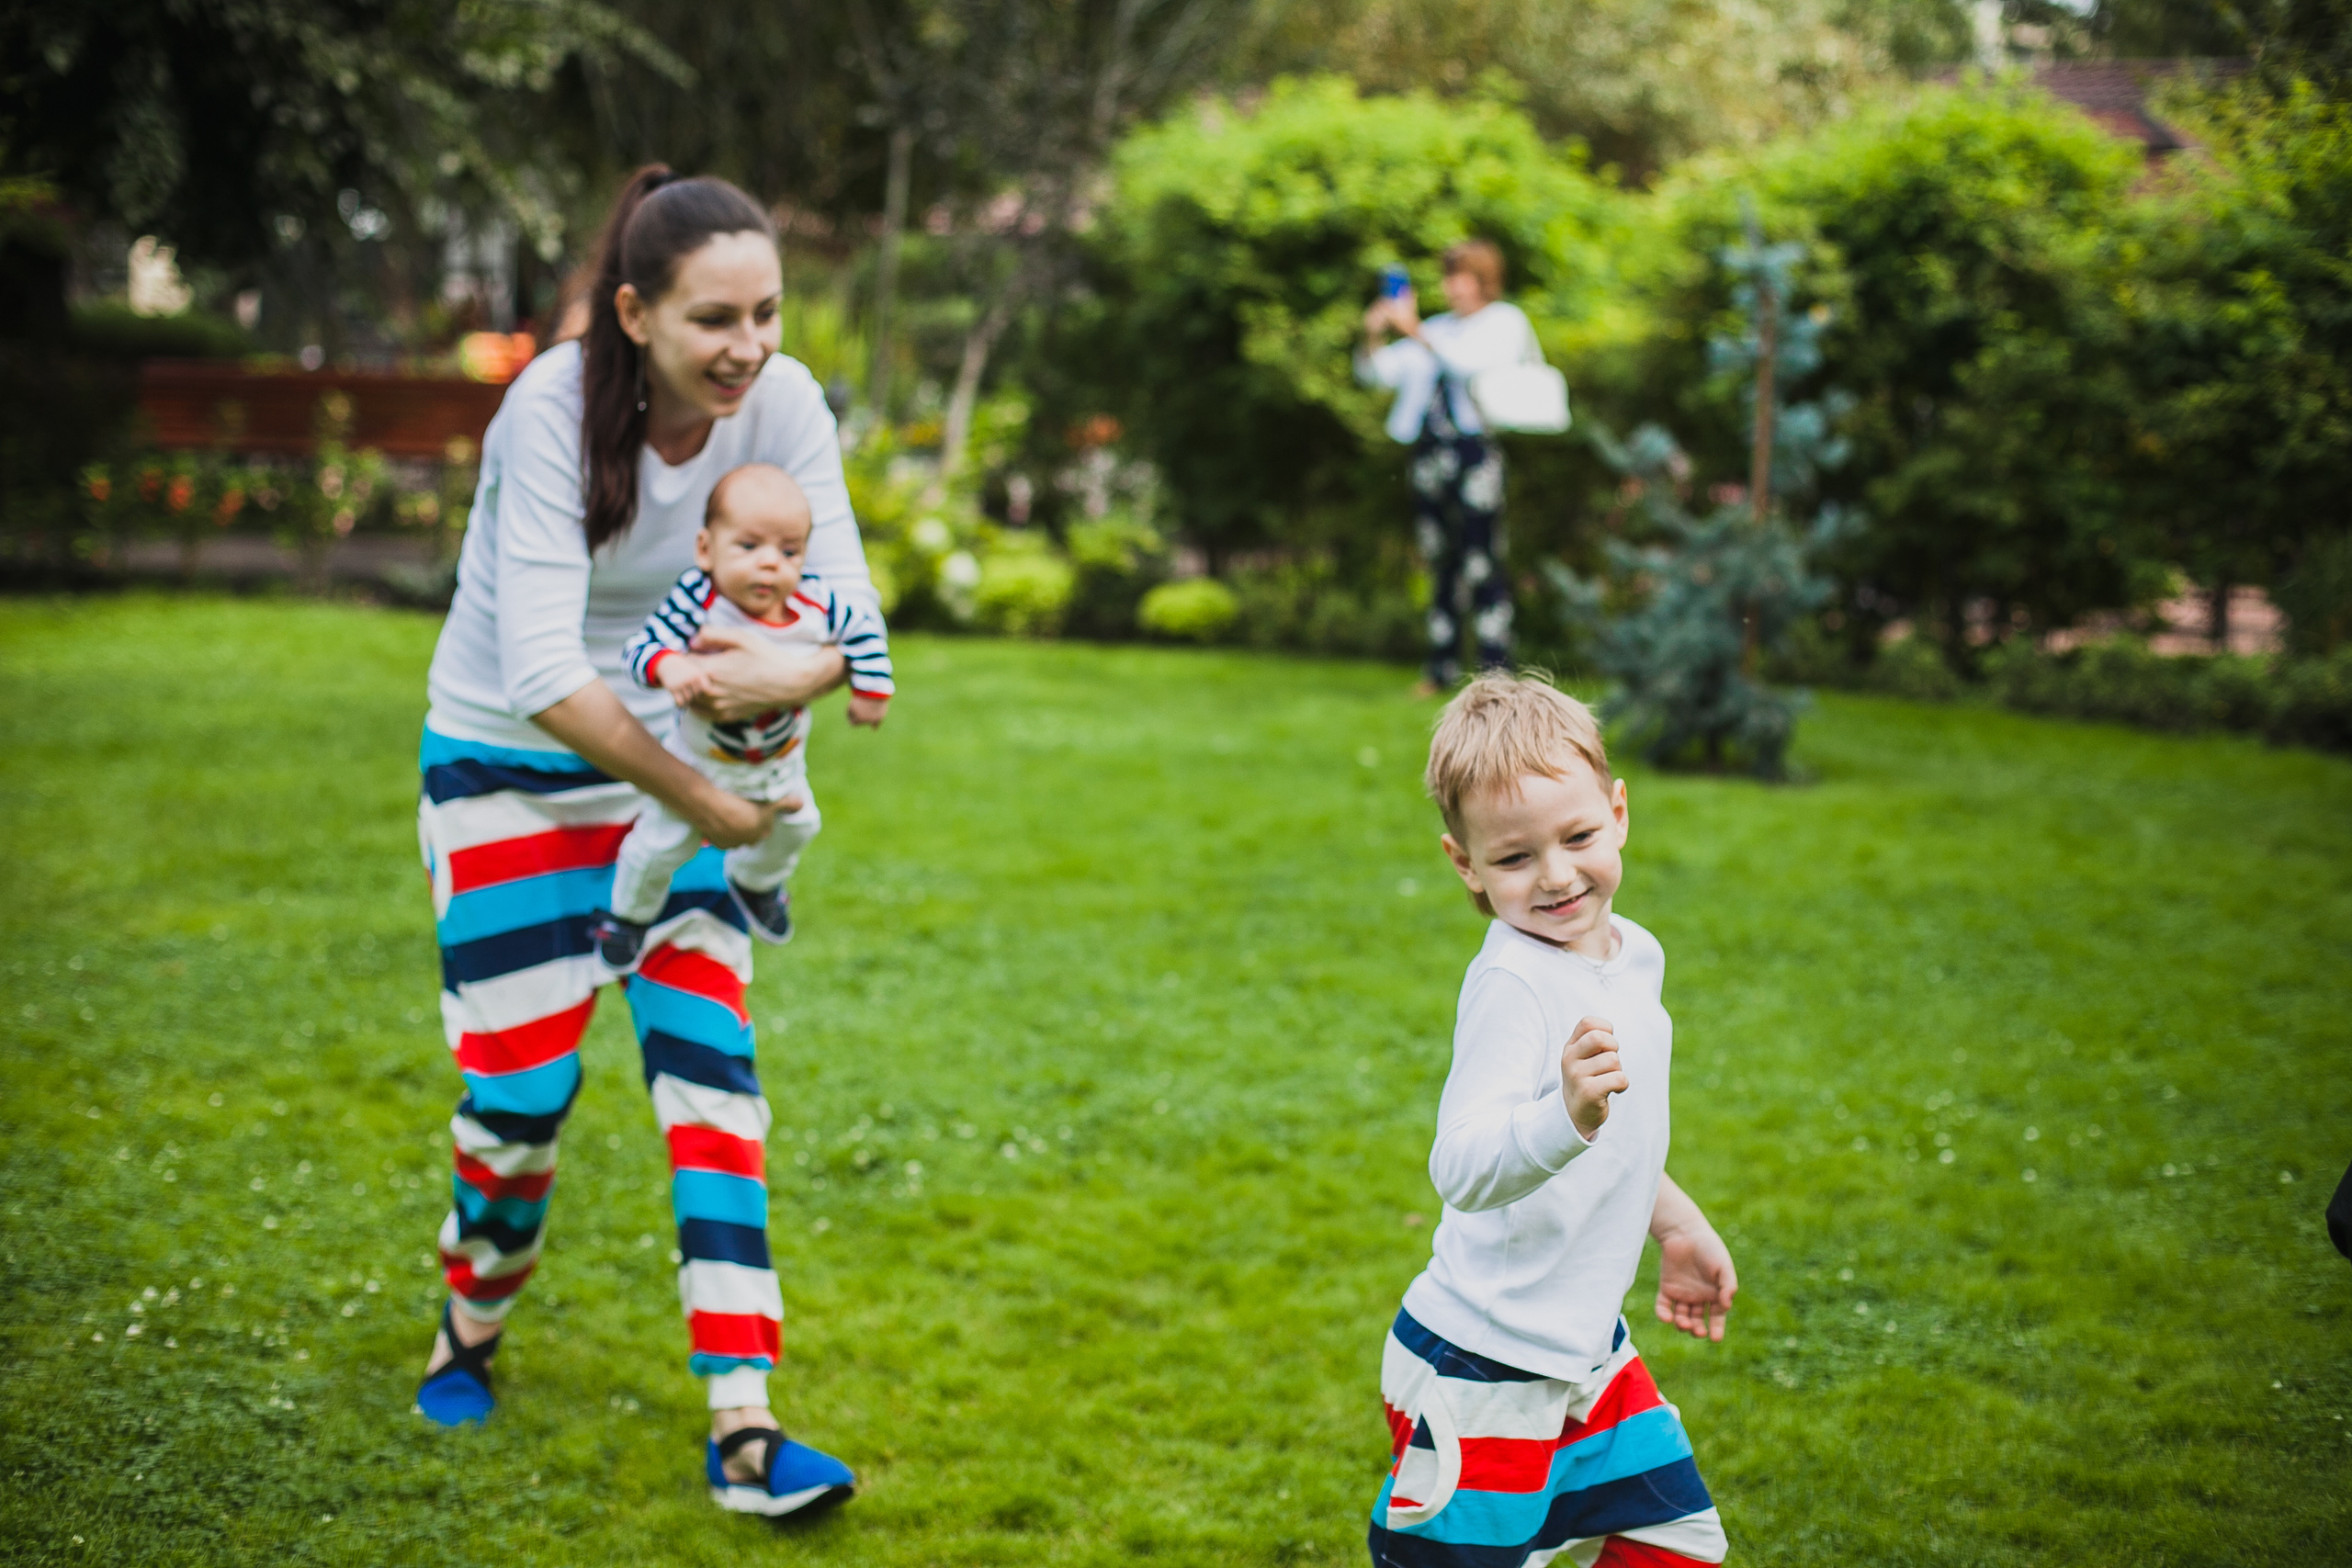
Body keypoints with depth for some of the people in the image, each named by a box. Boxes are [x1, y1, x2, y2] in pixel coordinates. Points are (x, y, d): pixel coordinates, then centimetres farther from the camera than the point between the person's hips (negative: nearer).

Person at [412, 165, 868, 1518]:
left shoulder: (783, 401, -14)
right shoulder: (555, 410, -26)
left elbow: (851, 609, -15)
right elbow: (543, 670, -31)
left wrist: (800, 672, -38)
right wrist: (711, 807, -28)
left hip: (679, 751, 3)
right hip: (510, 761, -3)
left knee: (710, 1060, -8)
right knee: (522, 1090, -3)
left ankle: (743, 1429, -9)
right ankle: (470, 1329, 30)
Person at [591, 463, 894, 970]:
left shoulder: (815, 606, -28)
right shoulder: (697, 600, -36)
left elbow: (864, 628, -10)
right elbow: (640, 646, -38)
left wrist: (871, 690, -8)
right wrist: (668, 665, -57)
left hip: (780, 761, 4)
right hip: (701, 760, -4)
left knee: (795, 827, 26)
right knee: (661, 843, 6)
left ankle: (754, 882, 61)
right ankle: (629, 912, 40)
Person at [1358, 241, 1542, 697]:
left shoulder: (1505, 322, 6)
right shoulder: (1437, 330, 20)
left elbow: (1472, 363, -14)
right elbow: (1377, 372, 16)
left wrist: (1415, 330, -18)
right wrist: (1372, 338, -5)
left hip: (1478, 444, -5)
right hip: (1431, 450, 5)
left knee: (1481, 563, -10)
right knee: (1440, 564, 7)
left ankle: (1495, 672, -7)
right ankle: (1442, 668, 13)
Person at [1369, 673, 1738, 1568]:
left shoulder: (1631, 955, 6)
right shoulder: (1510, 984, -23)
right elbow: (1462, 1171, -37)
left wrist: (1678, 1226, 31)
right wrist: (1568, 1116, -53)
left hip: (1587, 1353, 9)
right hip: (1484, 1372, -8)